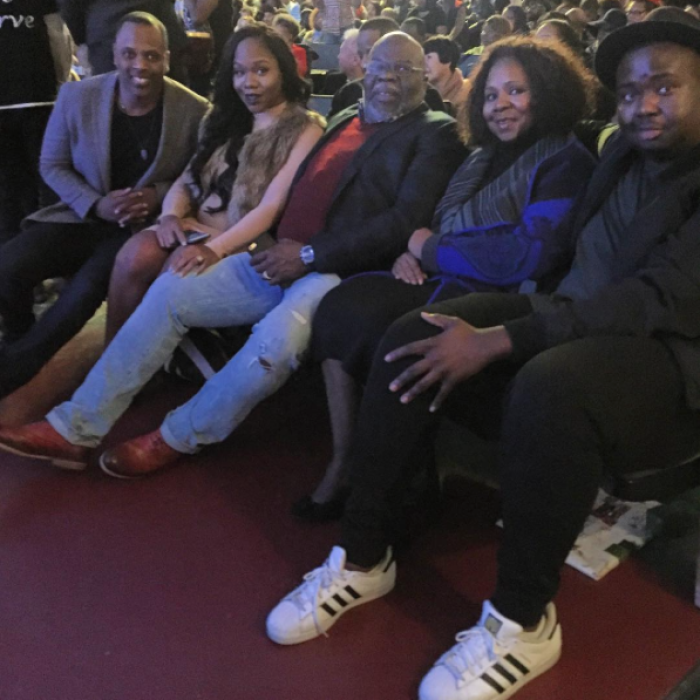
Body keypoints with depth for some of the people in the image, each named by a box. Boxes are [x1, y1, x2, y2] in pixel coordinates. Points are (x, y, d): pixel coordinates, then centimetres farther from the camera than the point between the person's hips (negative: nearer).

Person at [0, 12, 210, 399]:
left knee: (89, 285, -29)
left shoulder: (194, 110, -8)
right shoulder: (75, 97, -4)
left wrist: (157, 195, -18)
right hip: (82, 218, 2)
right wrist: (96, 205, -14)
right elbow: (52, 166, 4)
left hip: (145, 224, -2)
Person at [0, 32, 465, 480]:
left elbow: (406, 221, -12)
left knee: (278, 336, -35)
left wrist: (308, 255, -15)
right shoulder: (344, 120, 22)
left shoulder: (436, 133, 1)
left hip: (340, 273, -6)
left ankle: (179, 438, -7)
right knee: (170, 291, -7)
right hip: (283, 258, 7)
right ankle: (77, 428, 0)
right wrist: (280, 248, 3)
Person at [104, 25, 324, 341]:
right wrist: (171, 215, -9)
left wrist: (214, 249, -27)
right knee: (133, 257, -25)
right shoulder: (226, 119, 18)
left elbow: (271, 207, -14)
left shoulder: (305, 130, -3)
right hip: (192, 227, 5)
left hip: (245, 244, -5)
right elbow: (187, 179, 15)